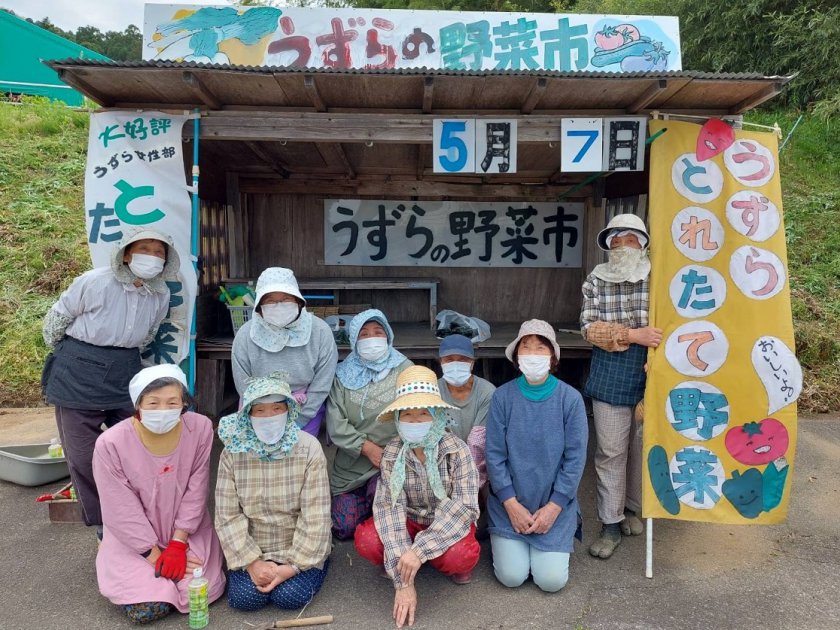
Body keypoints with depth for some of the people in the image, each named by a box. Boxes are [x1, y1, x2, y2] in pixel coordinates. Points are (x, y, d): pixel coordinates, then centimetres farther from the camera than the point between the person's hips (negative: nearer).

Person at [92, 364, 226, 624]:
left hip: (187, 531, 2)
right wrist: (154, 553, -13)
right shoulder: (110, 443, -23)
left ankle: (176, 552, 21)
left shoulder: (200, 428, -18)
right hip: (134, 537, -1)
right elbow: (123, 510, -16)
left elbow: (196, 492, -10)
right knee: (145, 609, -13)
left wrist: (178, 543, -12)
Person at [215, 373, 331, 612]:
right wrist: (251, 561, -17)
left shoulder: (309, 449, -16)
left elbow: (315, 516, -15)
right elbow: (228, 516, -9)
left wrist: (293, 565, -19)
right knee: (245, 597, -18)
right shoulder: (232, 453, -11)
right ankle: (251, 569, 15)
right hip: (251, 548, 2)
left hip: (299, 548, -1)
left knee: (290, 596, -20)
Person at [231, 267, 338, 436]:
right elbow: (244, 387, -9)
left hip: (307, 411, 0)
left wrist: (297, 422, -11)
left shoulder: (320, 331, -18)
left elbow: (322, 384, -12)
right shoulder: (245, 336, -16)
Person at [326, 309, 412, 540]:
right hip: (351, 462, 3)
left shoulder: (404, 370, -2)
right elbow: (335, 424, -5)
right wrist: (367, 447, -17)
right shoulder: (344, 375, 3)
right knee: (343, 528, 1)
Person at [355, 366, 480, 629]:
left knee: (461, 555, -35)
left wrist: (419, 550, -36)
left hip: (449, 526, -2)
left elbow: (464, 507, -26)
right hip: (411, 522, 2)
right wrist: (402, 581, -30)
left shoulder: (456, 450, -20)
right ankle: (402, 565, 6)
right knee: (367, 541, -27)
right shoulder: (392, 454, -15)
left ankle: (457, 566, 3)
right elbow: (390, 508, -22)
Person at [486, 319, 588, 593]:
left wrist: (553, 507, -11)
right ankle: (505, 542, 25)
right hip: (510, 503, 0)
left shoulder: (571, 399, -11)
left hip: (554, 505, 0)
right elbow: (494, 454, -7)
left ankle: (560, 542, 25)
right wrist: (511, 504, -11)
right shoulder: (503, 396, -10)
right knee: (511, 577, -7)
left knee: (552, 580, -6)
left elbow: (575, 459, -8)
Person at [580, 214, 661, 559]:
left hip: (649, 375, 1)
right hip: (610, 377, 0)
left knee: (641, 447, 12)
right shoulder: (596, 280, 2)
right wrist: (633, 335, -17)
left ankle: (631, 508, 34)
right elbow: (589, 328, -6)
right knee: (610, 451, 4)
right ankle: (611, 524, 16)